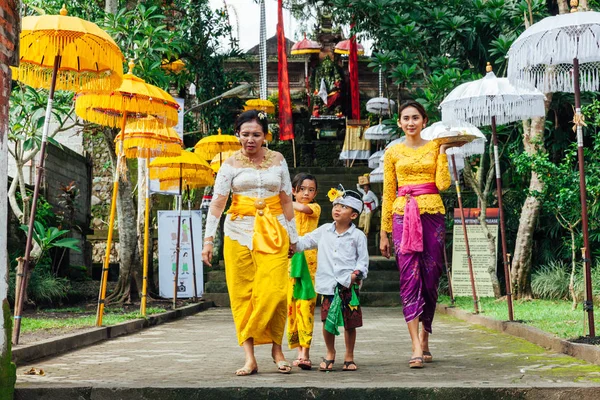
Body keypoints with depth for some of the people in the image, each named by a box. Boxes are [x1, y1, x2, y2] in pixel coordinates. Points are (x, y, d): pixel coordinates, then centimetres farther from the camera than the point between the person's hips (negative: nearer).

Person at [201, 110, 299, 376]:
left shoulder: (278, 160, 8)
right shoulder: (231, 164, 2)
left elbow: (286, 200, 12)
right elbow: (217, 202, -3)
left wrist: (293, 236, 12)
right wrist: (208, 239, -10)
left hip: (273, 233, 1)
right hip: (239, 232, 0)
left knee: (273, 291, -10)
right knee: (243, 294, -2)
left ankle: (276, 348, 7)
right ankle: (249, 358, 1)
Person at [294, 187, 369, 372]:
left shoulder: (358, 236, 1)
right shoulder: (324, 231, 10)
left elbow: (363, 260, 2)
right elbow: (305, 241, 15)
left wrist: (356, 274, -11)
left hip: (349, 286, -2)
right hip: (328, 285, 2)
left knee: (350, 323, 3)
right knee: (327, 321, 2)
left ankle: (349, 356, 19)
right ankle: (330, 354, 22)